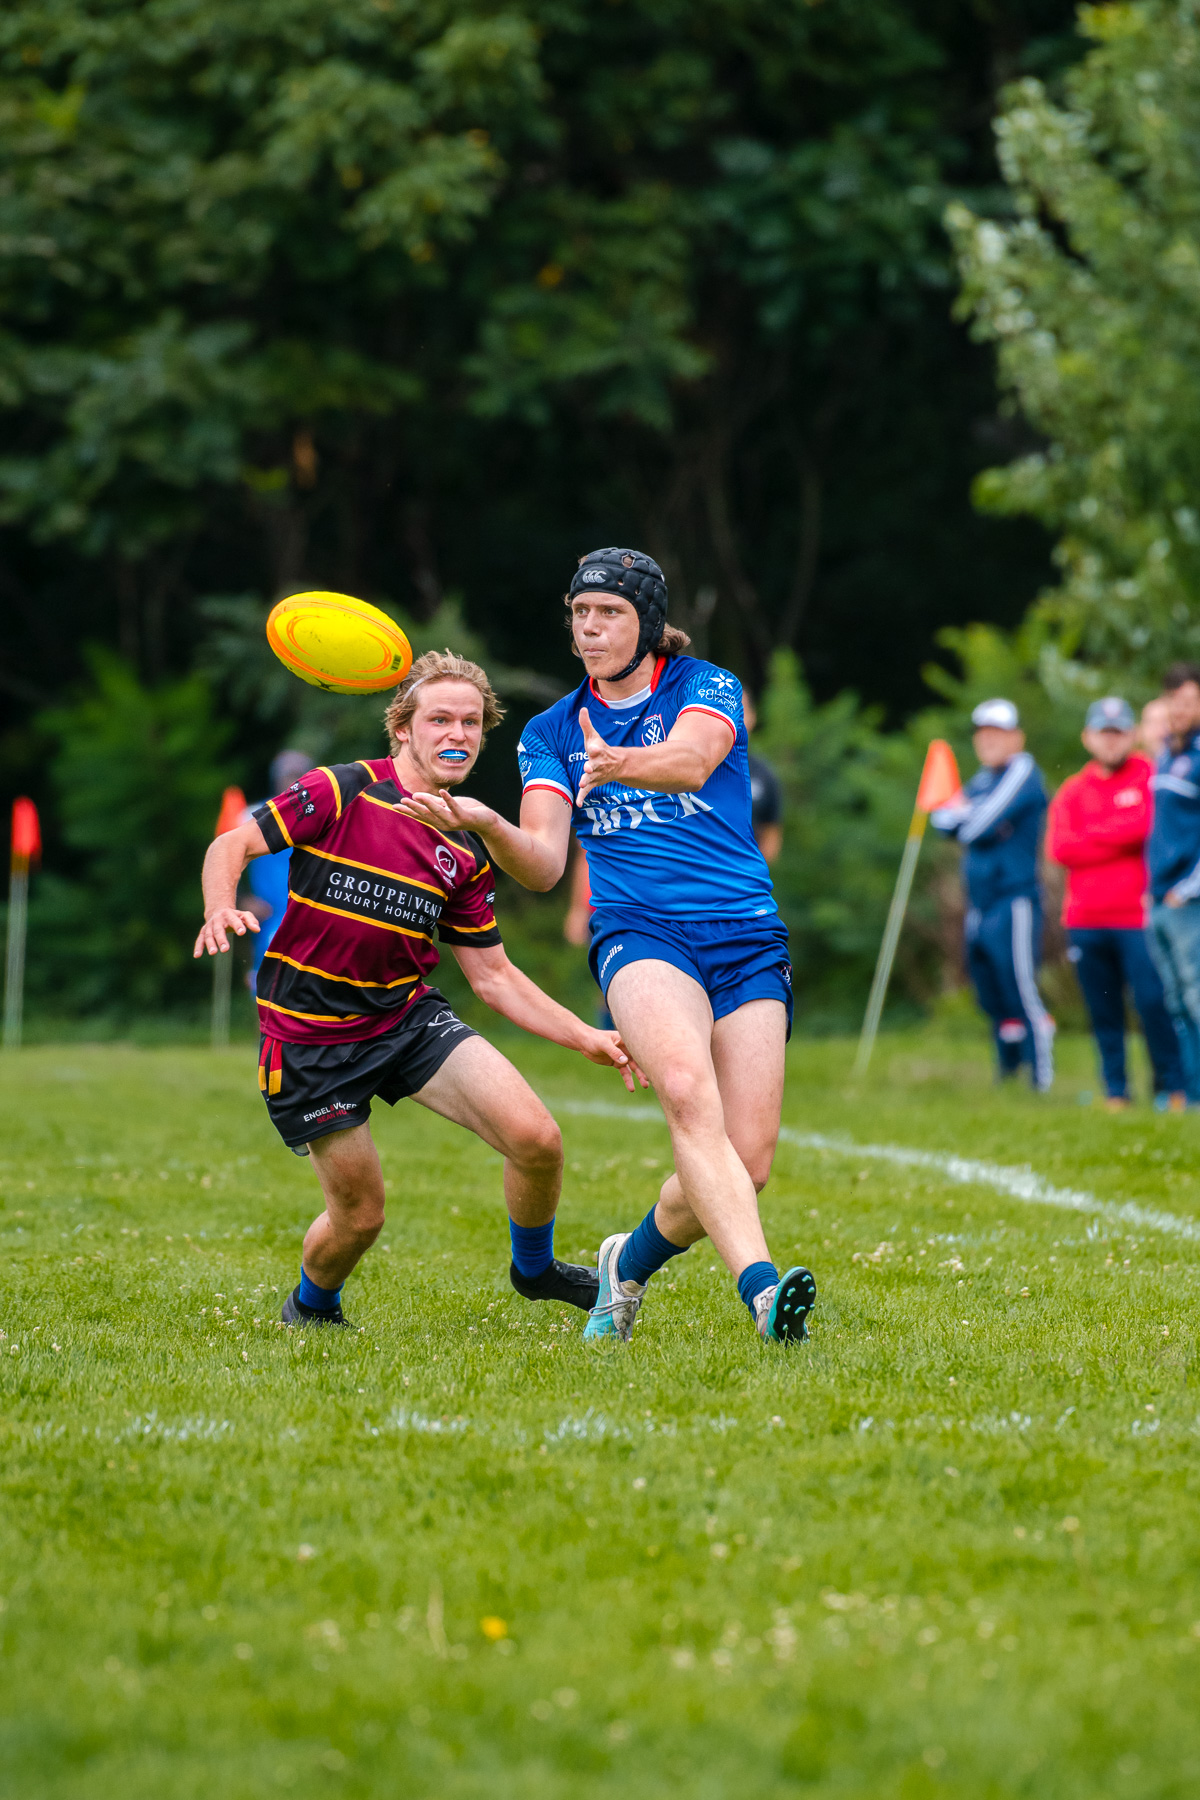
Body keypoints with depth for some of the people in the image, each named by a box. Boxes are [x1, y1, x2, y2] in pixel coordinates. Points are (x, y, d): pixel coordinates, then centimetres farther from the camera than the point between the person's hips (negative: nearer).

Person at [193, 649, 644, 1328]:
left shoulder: (466, 852, 5)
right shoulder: (342, 792, -11)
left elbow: (492, 974, 11)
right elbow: (232, 846, -10)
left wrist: (588, 1038, 4)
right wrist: (220, 908, -32)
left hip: (410, 1016, 4)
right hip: (311, 1036, -4)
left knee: (537, 1140, -13)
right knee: (360, 1214, -1)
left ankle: (535, 1268, 17)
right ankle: (312, 1304, 35)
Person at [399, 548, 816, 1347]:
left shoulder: (708, 687, 7)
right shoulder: (552, 733, 15)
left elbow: (692, 759, -17)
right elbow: (544, 863, 3)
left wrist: (620, 763, -39)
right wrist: (488, 825, -19)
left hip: (748, 940, 0)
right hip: (639, 932, 0)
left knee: (747, 1166, -7)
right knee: (688, 1093, -32)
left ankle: (633, 1260, 23)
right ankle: (762, 1288, -45)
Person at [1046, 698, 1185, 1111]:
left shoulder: (1149, 776, 5)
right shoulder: (1072, 791, 14)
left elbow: (1145, 826, -12)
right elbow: (1059, 848, 0)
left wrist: (1092, 836, -1)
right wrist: (1119, 841, -5)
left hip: (1136, 917, -4)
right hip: (1085, 919, 4)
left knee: (1153, 1001, -11)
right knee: (1103, 1011, 3)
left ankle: (1171, 1089, -2)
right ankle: (1115, 1091, 9)